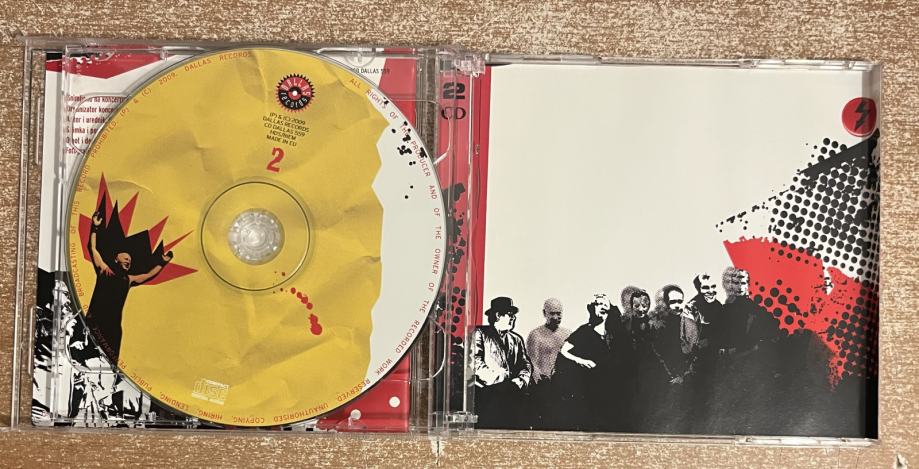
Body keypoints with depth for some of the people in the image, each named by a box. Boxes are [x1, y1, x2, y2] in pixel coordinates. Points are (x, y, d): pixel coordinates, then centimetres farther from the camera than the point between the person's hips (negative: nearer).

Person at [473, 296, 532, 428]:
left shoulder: (516, 339, 26)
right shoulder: (480, 334, 8)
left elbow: (525, 364, 17)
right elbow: (475, 363, -4)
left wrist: (521, 380, -5)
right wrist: (500, 377, -11)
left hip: (513, 389, 4)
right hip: (488, 389, -4)